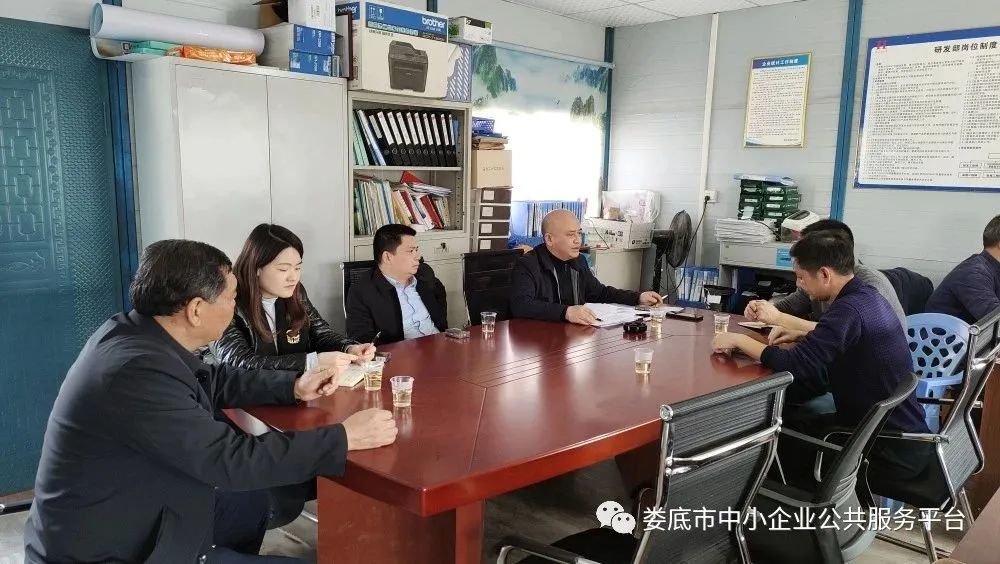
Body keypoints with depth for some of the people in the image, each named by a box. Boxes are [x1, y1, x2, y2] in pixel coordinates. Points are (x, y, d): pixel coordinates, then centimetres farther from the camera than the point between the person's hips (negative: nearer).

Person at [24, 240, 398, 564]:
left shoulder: (131, 333, -3)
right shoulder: (137, 371, -32)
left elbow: (210, 381, 14)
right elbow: (232, 459, -29)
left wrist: (292, 386, 4)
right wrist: (345, 437, -23)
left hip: (118, 518, 10)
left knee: (251, 505, 22)